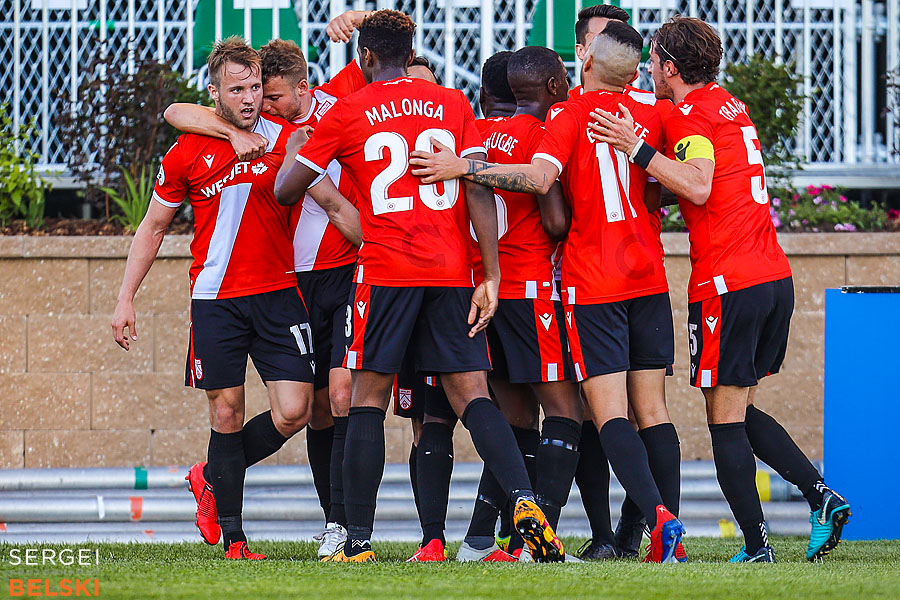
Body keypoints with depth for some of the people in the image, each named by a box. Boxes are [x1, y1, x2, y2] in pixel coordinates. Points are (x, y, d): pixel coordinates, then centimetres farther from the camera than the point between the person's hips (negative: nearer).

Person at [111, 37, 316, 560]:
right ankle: (232, 536, 11)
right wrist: (126, 298, 7)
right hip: (215, 297, -1)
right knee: (227, 413, -1)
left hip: (279, 292, 1)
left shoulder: (286, 137, -1)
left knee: (293, 412, -7)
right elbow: (154, 227, 10)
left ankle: (212, 478, 19)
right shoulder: (187, 154, -1)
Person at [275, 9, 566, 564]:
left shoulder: (346, 115, 4)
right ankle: (525, 501, -20)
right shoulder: (453, 104, 9)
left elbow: (286, 190, 11)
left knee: (368, 399, 4)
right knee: (472, 393, 1)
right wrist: (491, 277, 0)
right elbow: (479, 190, 1)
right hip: (452, 269, 2)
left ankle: (359, 539, 0)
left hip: (385, 269, -2)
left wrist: (296, 148, 33)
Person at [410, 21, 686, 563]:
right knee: (650, 407, 8)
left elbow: (540, 177, -21)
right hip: (648, 278, 5)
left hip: (592, 284, -5)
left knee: (609, 412, -9)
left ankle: (658, 515, -27)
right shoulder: (649, 116, 8)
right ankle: (665, 532, 3)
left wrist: (463, 167, -18)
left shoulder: (571, 115, -6)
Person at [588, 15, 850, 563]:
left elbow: (699, 187, -22)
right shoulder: (732, 106, 18)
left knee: (726, 419, -3)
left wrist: (638, 149, -21)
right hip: (775, 277, 8)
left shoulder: (691, 115, -8)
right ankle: (821, 495, 1)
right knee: (741, 411, 17)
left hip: (727, 285, -8)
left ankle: (757, 545, -8)